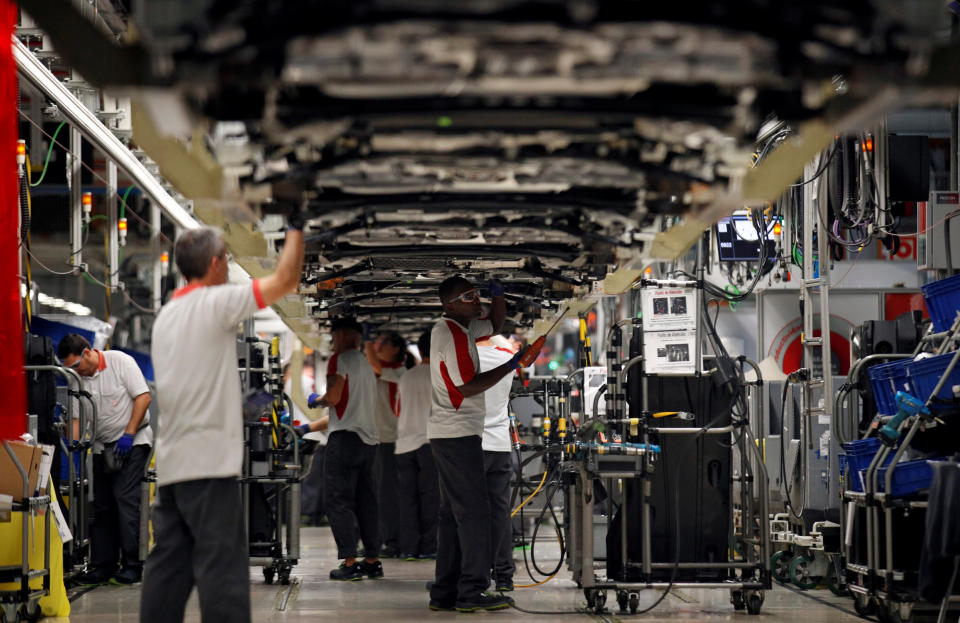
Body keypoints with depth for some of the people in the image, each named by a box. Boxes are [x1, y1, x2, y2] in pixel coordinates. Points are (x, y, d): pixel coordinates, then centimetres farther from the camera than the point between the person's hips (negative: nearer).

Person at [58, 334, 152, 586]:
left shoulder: (120, 362, -9)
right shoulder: (79, 379, 4)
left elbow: (143, 397, -11)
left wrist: (128, 435, -16)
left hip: (133, 441, -6)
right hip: (103, 446, 6)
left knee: (125, 497, -15)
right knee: (101, 504, 0)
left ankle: (131, 566, -14)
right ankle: (103, 566, 5)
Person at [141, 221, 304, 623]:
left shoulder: (165, 315, 16)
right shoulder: (215, 303, -9)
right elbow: (285, 280, -11)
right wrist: (296, 228, 1)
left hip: (170, 464, 8)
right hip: (209, 461, -8)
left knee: (167, 567, 8)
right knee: (221, 566, -8)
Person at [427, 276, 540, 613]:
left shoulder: (462, 327, 15)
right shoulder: (451, 333, -14)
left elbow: (495, 325, 29)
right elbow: (467, 386, -18)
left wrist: (498, 294, 12)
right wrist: (509, 367, -11)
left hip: (450, 435, 10)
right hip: (458, 434, -10)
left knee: (453, 512, 10)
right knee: (474, 510, -10)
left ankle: (445, 593, 11)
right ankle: (472, 591, -12)